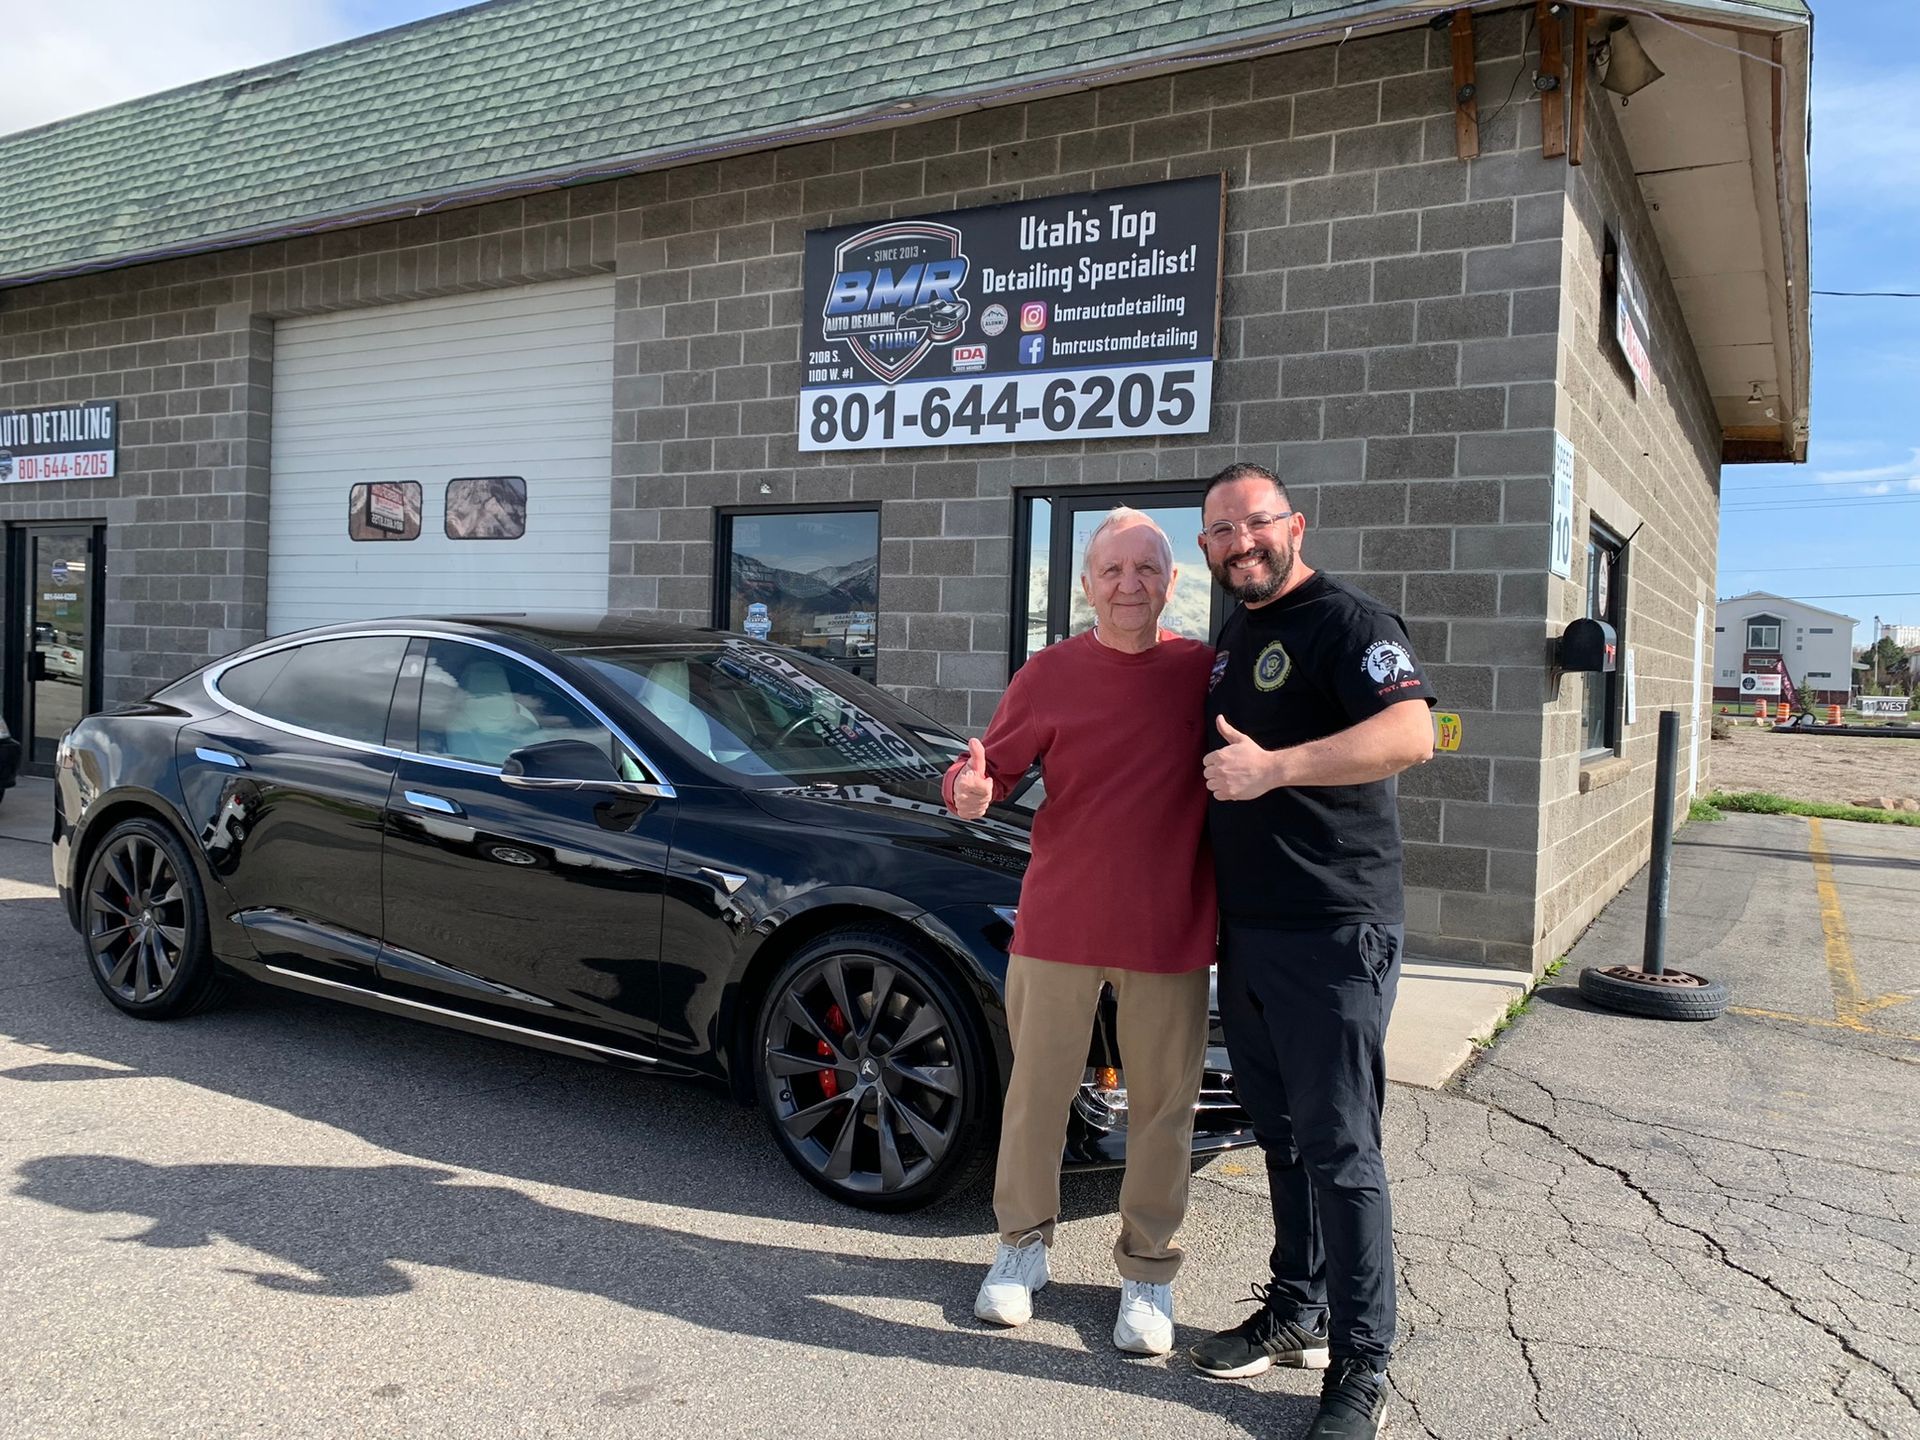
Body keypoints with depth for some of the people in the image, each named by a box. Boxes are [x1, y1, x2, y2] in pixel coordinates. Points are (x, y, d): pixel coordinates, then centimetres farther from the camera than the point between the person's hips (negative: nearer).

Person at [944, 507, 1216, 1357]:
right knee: (1038, 1091, 12)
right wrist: (972, 786, -22)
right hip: (1060, 924, 0)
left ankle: (1147, 1272, 28)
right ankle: (1024, 1246, 33)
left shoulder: (1208, 672, 2)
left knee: (1163, 1105, 10)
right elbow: (995, 763, -1)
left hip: (1170, 933, 1)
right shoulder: (1050, 674, 0)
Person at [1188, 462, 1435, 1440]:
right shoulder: (1230, 644, 16)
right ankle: (1297, 1313, 30)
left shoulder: (1347, 622, -11)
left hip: (1334, 931, -8)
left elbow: (1411, 735, -27)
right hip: (1246, 929, 8)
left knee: (1339, 1147, -3)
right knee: (1281, 1131, 16)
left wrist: (1274, 765, -32)